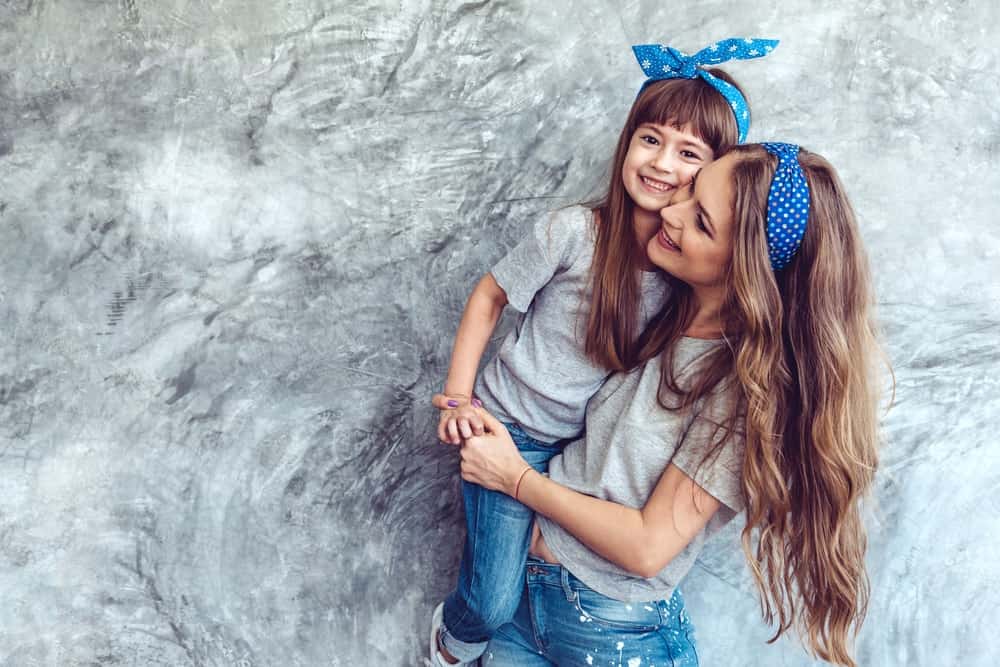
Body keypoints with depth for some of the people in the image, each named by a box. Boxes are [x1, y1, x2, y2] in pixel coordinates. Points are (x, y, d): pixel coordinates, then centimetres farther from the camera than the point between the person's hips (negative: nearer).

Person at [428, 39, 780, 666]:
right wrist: (458, 397, -10)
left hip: (590, 441, 4)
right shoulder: (574, 231, -21)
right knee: (493, 603, -2)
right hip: (511, 427, -4)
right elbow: (489, 297, -8)